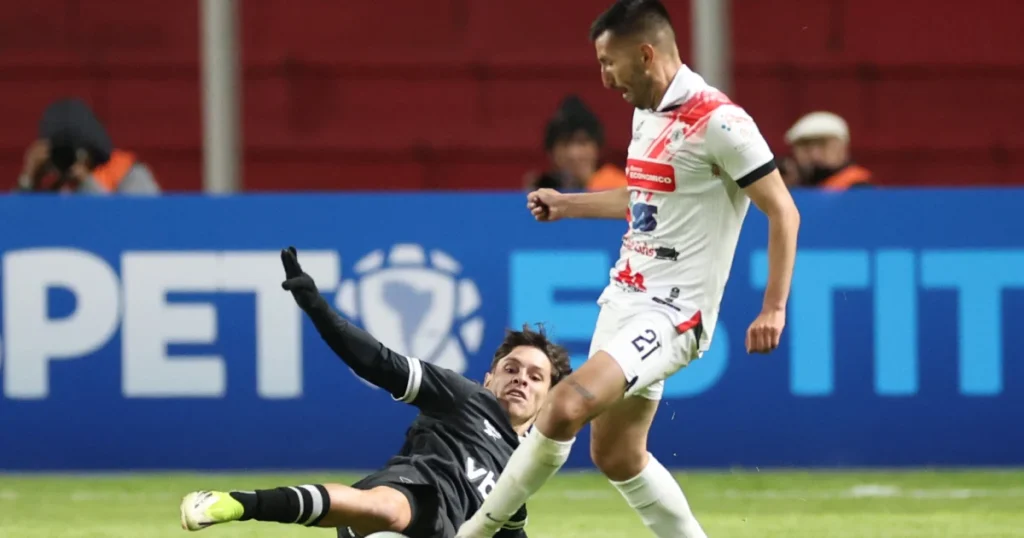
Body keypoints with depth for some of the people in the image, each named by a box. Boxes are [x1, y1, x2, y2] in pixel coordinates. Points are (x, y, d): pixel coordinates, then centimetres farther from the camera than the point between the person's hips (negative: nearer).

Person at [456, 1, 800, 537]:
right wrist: (568, 204, 29)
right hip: (624, 298, 10)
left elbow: (782, 212, -15)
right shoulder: (646, 114, 11)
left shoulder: (718, 123, -17)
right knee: (616, 455, 12)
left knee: (566, 407, -24)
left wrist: (774, 308, -20)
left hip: (672, 311, -10)